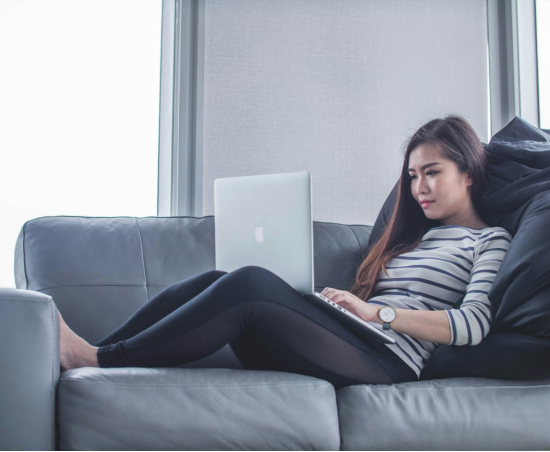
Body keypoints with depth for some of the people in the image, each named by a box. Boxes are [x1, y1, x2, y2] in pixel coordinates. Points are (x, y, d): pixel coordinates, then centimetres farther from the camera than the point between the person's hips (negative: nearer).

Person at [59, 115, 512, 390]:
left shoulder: (490, 241, 10)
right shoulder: (412, 236, 31)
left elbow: (474, 325, -8)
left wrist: (376, 312, -10)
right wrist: (343, 302, 0)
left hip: (386, 359, -7)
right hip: (352, 344, 7)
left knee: (249, 283, -28)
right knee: (215, 282, -14)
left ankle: (98, 359, -24)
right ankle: (84, 354, -17)